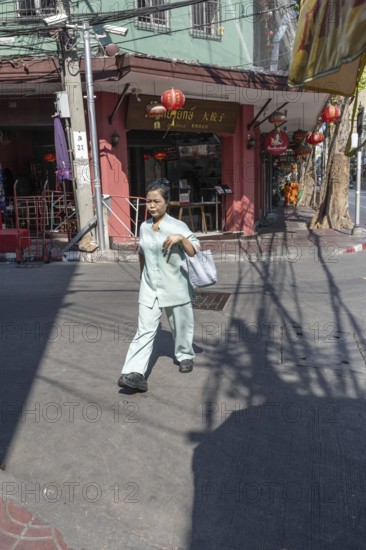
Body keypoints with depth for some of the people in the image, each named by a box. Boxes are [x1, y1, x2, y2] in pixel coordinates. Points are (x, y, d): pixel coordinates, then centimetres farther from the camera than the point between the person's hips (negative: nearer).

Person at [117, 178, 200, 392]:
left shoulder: (178, 226, -10)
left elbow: (195, 252, -12)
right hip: (149, 288, 3)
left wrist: (181, 238, -28)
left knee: (181, 325, 15)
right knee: (144, 330, -3)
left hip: (175, 287, -2)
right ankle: (135, 373, -7)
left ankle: (185, 355, 41)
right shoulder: (144, 227, 4)